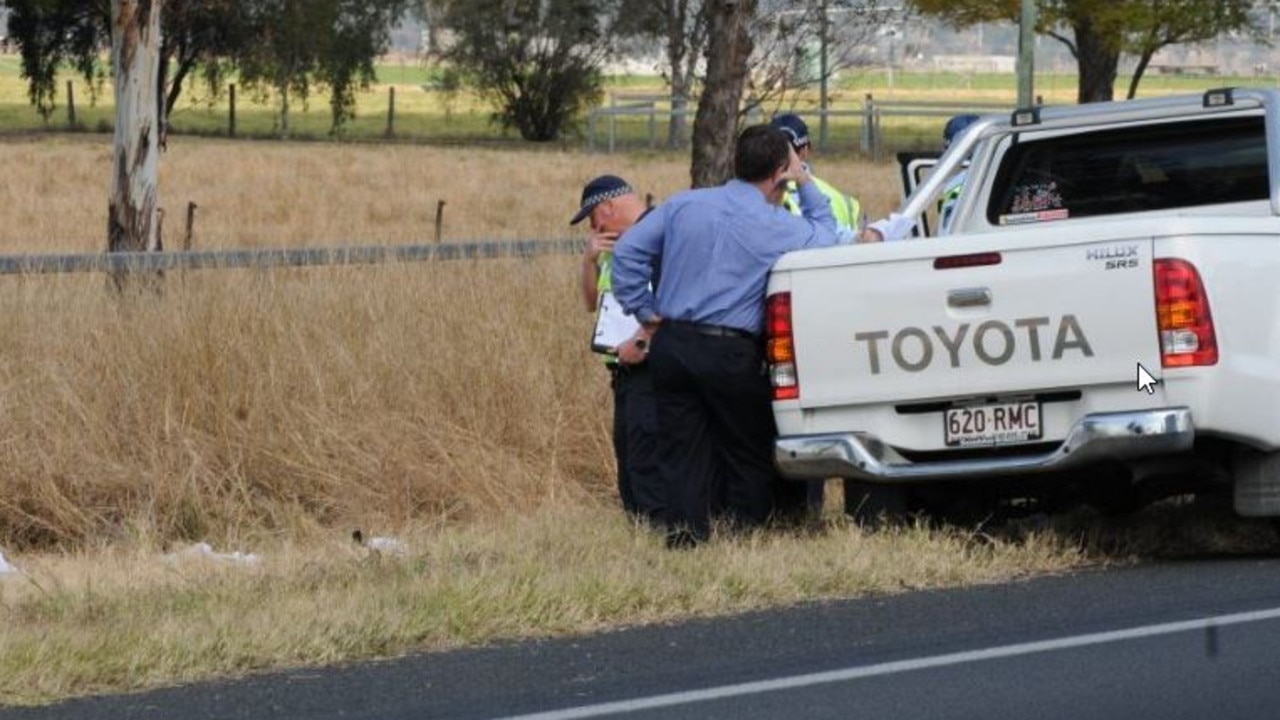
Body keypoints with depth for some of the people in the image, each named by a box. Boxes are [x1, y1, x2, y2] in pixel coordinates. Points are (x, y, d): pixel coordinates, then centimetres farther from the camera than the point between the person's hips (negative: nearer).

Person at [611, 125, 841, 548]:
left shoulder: (683, 206, 8)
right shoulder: (777, 228, -4)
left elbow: (628, 252, 7)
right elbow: (827, 240, 14)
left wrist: (646, 314, 12)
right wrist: (806, 184, 21)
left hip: (670, 345, 4)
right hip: (730, 352, -4)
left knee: (682, 451, 7)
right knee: (748, 454, 9)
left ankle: (684, 540, 3)